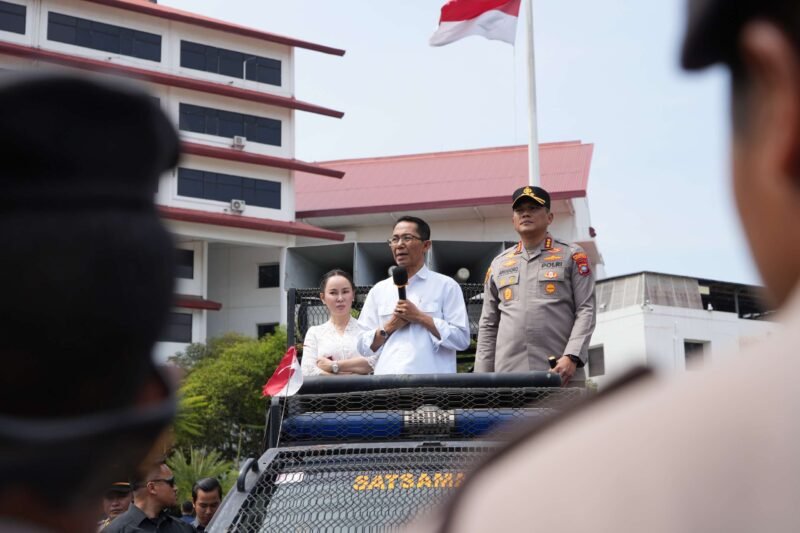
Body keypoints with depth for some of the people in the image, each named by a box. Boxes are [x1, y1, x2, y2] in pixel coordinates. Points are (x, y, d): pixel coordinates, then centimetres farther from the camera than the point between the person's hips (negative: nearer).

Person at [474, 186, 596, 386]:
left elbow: (586, 311, 1)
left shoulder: (572, 256, 9)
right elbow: (488, 325, 19)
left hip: (560, 374, -3)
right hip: (508, 377, 3)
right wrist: (482, 376, 10)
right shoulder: (498, 264, 20)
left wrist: (572, 357, -13)